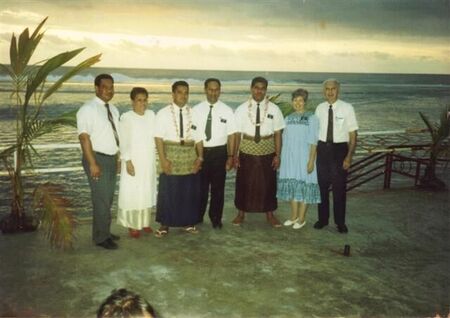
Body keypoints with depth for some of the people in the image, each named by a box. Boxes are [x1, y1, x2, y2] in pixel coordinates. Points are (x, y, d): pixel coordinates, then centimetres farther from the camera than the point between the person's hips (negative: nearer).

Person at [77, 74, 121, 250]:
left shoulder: (113, 109, 11)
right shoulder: (88, 109, -13)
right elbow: (84, 137, -19)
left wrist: (117, 158, 14)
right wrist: (93, 163, -24)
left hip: (111, 159, 8)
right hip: (97, 158, -8)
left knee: (108, 199, 16)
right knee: (101, 199, -3)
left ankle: (105, 232, 29)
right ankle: (101, 237, 10)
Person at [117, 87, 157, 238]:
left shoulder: (151, 115, 4)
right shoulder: (126, 117, -11)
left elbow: (155, 136, 8)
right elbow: (124, 142, -11)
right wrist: (128, 162, -16)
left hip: (149, 161, 5)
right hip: (134, 160, -5)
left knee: (147, 191, 11)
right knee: (133, 192, -1)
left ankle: (144, 221, 24)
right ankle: (132, 225, 10)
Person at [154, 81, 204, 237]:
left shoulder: (193, 113, 5)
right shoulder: (163, 113, -2)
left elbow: (199, 137, 3)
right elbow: (158, 138, -8)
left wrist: (200, 157, -7)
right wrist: (163, 159, -16)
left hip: (190, 157, 3)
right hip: (170, 155, -2)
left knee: (190, 191, 8)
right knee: (168, 192, 3)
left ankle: (188, 222, 24)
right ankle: (165, 224, 15)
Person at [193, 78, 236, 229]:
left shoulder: (227, 111, -1)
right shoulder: (196, 109, -1)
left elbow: (231, 135, -1)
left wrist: (230, 156, -5)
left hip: (219, 152, 0)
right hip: (200, 152, 0)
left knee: (218, 187, 10)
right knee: (200, 187, 11)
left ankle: (216, 219, 27)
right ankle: (197, 217, 29)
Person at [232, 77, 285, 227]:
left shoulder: (274, 109, -2)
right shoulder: (242, 109, -3)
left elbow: (277, 133, -2)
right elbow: (237, 133, -3)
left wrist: (278, 155, -6)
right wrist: (235, 154, -6)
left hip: (267, 151, 0)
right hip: (247, 151, 0)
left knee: (268, 183, 10)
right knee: (244, 183, 10)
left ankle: (270, 214, 27)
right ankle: (241, 213, 27)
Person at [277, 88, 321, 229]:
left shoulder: (311, 118, -6)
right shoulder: (287, 119, 8)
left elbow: (313, 142, -9)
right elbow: (284, 140, 11)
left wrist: (311, 160, -14)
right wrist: (282, 158, 7)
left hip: (304, 157, -4)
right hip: (289, 158, 5)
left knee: (304, 186, 2)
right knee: (291, 186, 10)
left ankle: (301, 218, 14)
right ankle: (293, 216, 24)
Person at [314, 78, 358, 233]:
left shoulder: (347, 108, -8)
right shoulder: (320, 108, 2)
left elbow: (353, 134, -7)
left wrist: (349, 156, -13)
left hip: (340, 148, -3)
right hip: (322, 148, 3)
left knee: (339, 187, 7)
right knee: (322, 185, 11)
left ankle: (340, 222, 22)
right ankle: (322, 219, 27)